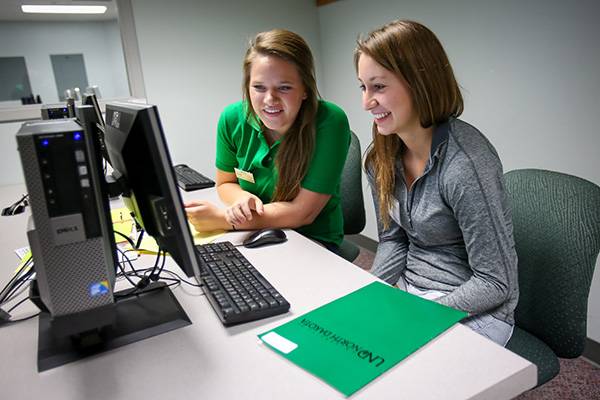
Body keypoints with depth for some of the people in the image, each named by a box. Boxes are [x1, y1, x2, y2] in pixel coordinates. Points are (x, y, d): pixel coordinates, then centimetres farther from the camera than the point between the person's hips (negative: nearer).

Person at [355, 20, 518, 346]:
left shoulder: (465, 163, -26)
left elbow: (495, 283, -20)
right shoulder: (382, 156, -3)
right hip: (408, 290, 6)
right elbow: (392, 240, 5)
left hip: (473, 312, -6)